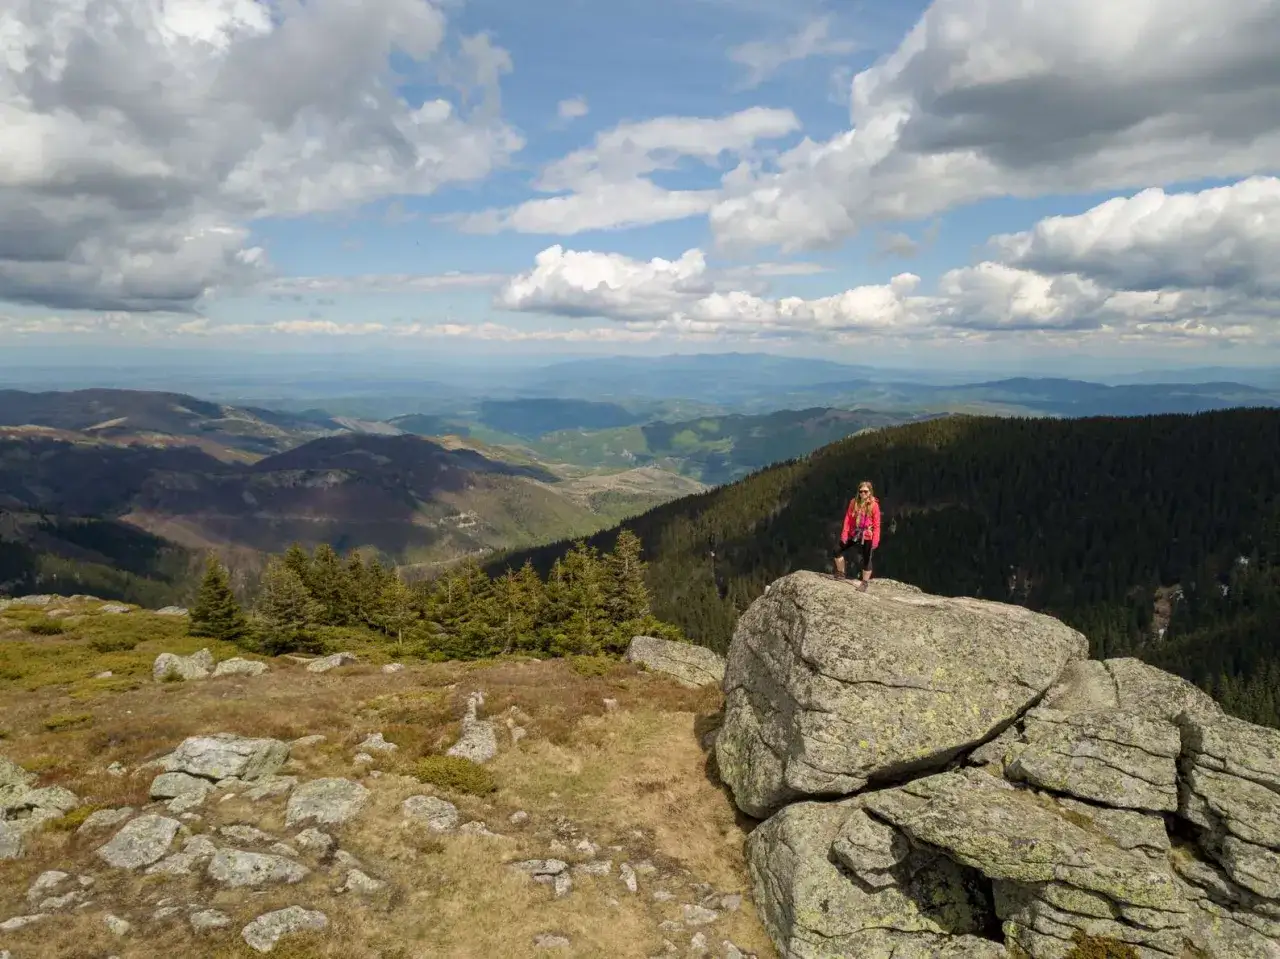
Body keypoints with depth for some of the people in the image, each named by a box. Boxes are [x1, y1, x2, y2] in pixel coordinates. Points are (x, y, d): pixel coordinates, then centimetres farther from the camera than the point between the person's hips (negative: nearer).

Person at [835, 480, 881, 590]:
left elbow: (876, 524, -10)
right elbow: (848, 519, 2)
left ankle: (865, 582, 20)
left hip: (867, 537, -4)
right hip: (854, 536, 4)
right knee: (839, 552, 7)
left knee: (866, 560, 5)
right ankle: (840, 574, 26)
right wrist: (844, 534, -3)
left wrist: (875, 540, -15)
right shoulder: (854, 502, 0)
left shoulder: (874, 505, -10)